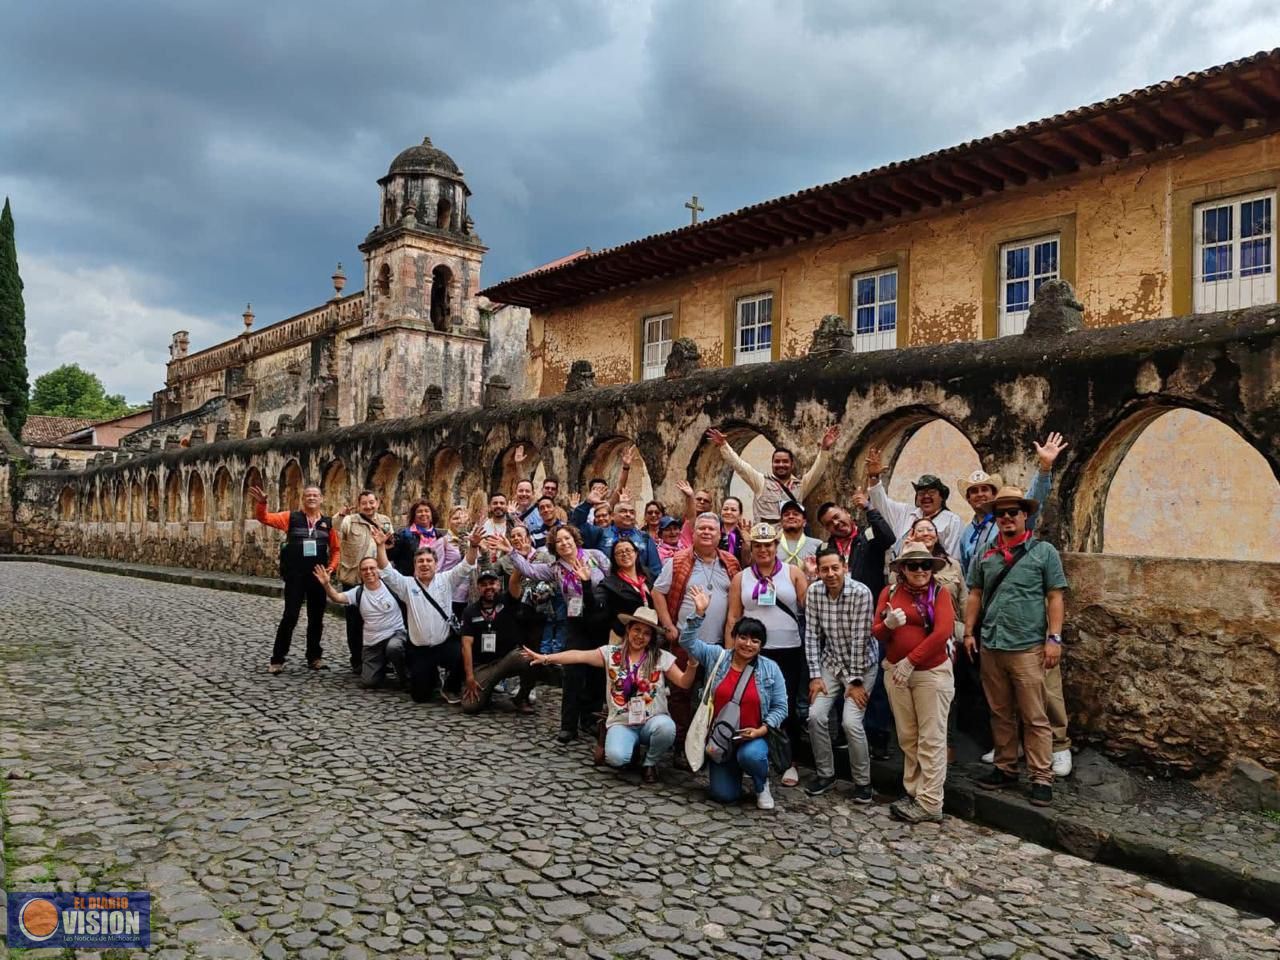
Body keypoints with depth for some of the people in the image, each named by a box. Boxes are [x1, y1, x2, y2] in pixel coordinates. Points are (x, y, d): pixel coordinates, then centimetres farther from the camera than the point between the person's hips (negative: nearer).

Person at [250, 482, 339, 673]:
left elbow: (335, 548, 10)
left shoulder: (328, 522, 5)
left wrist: (332, 566, -4)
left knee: (316, 618, 11)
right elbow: (265, 518, -6)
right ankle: (277, 659, 6)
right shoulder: (291, 517, 1)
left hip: (318, 578, 2)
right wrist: (261, 503, -24)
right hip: (295, 577, -2)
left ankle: (314, 656, 24)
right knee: (290, 616, -3)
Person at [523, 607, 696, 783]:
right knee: (615, 757, -29)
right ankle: (632, 746, 12)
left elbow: (684, 683, -2)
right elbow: (579, 656, -6)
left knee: (665, 727, -36)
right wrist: (545, 658, -15)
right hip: (622, 722, 0)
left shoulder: (662, 657, 0)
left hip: (653, 720, 0)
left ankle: (650, 763, -1)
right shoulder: (611, 653, 2)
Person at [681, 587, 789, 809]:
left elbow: (780, 707, 0)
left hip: (754, 737, -1)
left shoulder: (770, 668, -2)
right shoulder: (716, 656, 0)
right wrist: (699, 612, -20)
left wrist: (761, 730, -15)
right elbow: (688, 642, -8)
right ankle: (731, 771, 29)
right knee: (725, 795, -7)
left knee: (750, 756, -35)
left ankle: (761, 784, 1)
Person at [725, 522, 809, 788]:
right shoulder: (741, 578, 7)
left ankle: (791, 763, 18)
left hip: (789, 652, -1)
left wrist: (814, 580, -16)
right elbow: (733, 617, 6)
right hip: (752, 652, 1)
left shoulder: (793, 573, 3)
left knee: (787, 707, 5)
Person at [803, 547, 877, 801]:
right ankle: (825, 774, 13)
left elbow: (860, 639, -21)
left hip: (861, 664, -4)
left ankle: (863, 782, 6)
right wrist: (815, 675, -8)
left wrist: (856, 681, -18)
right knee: (816, 716, -8)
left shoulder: (861, 593, -22)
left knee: (851, 722, -15)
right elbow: (812, 634, -5)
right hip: (831, 662, 4)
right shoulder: (814, 591, -9)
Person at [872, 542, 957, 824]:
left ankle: (930, 803, 5)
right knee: (907, 737, 12)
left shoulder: (939, 593, -4)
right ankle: (913, 792, 23)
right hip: (896, 672, 4)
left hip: (932, 672, -4)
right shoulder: (890, 592, 5)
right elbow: (876, 634, 3)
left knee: (931, 739, 1)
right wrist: (888, 624, -21)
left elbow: (943, 632, -16)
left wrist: (910, 661, -17)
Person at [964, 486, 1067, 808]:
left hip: (1027, 647, -4)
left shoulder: (1044, 551, 1)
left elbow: (1055, 598, -1)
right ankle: (1005, 769, 24)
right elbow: (975, 595, 14)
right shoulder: (986, 555, 10)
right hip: (990, 646, 4)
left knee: (1035, 717, 0)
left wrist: (1054, 638, -8)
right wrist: (969, 632, 8)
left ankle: (1042, 778, 8)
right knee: (1000, 714, 13)